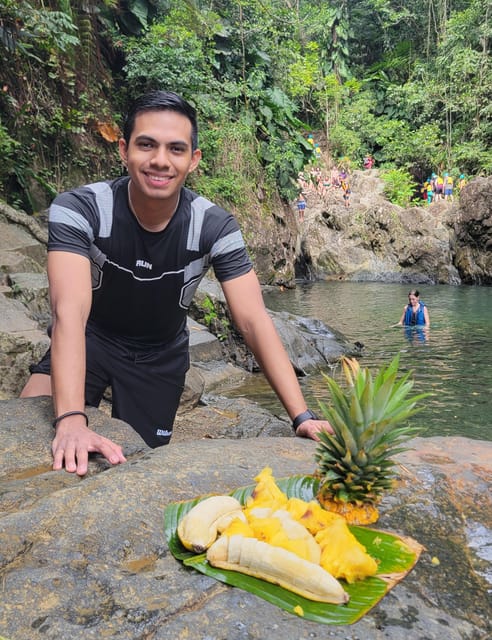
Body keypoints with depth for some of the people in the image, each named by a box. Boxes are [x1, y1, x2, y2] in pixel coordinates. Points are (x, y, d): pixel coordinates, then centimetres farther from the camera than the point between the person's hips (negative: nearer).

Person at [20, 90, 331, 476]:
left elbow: (254, 321, -27)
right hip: (92, 339, -1)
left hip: (160, 356, 2)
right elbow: (70, 311, -39)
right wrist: (71, 420, -53)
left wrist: (301, 415, -35)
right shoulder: (78, 210, -28)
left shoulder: (214, 227, -23)